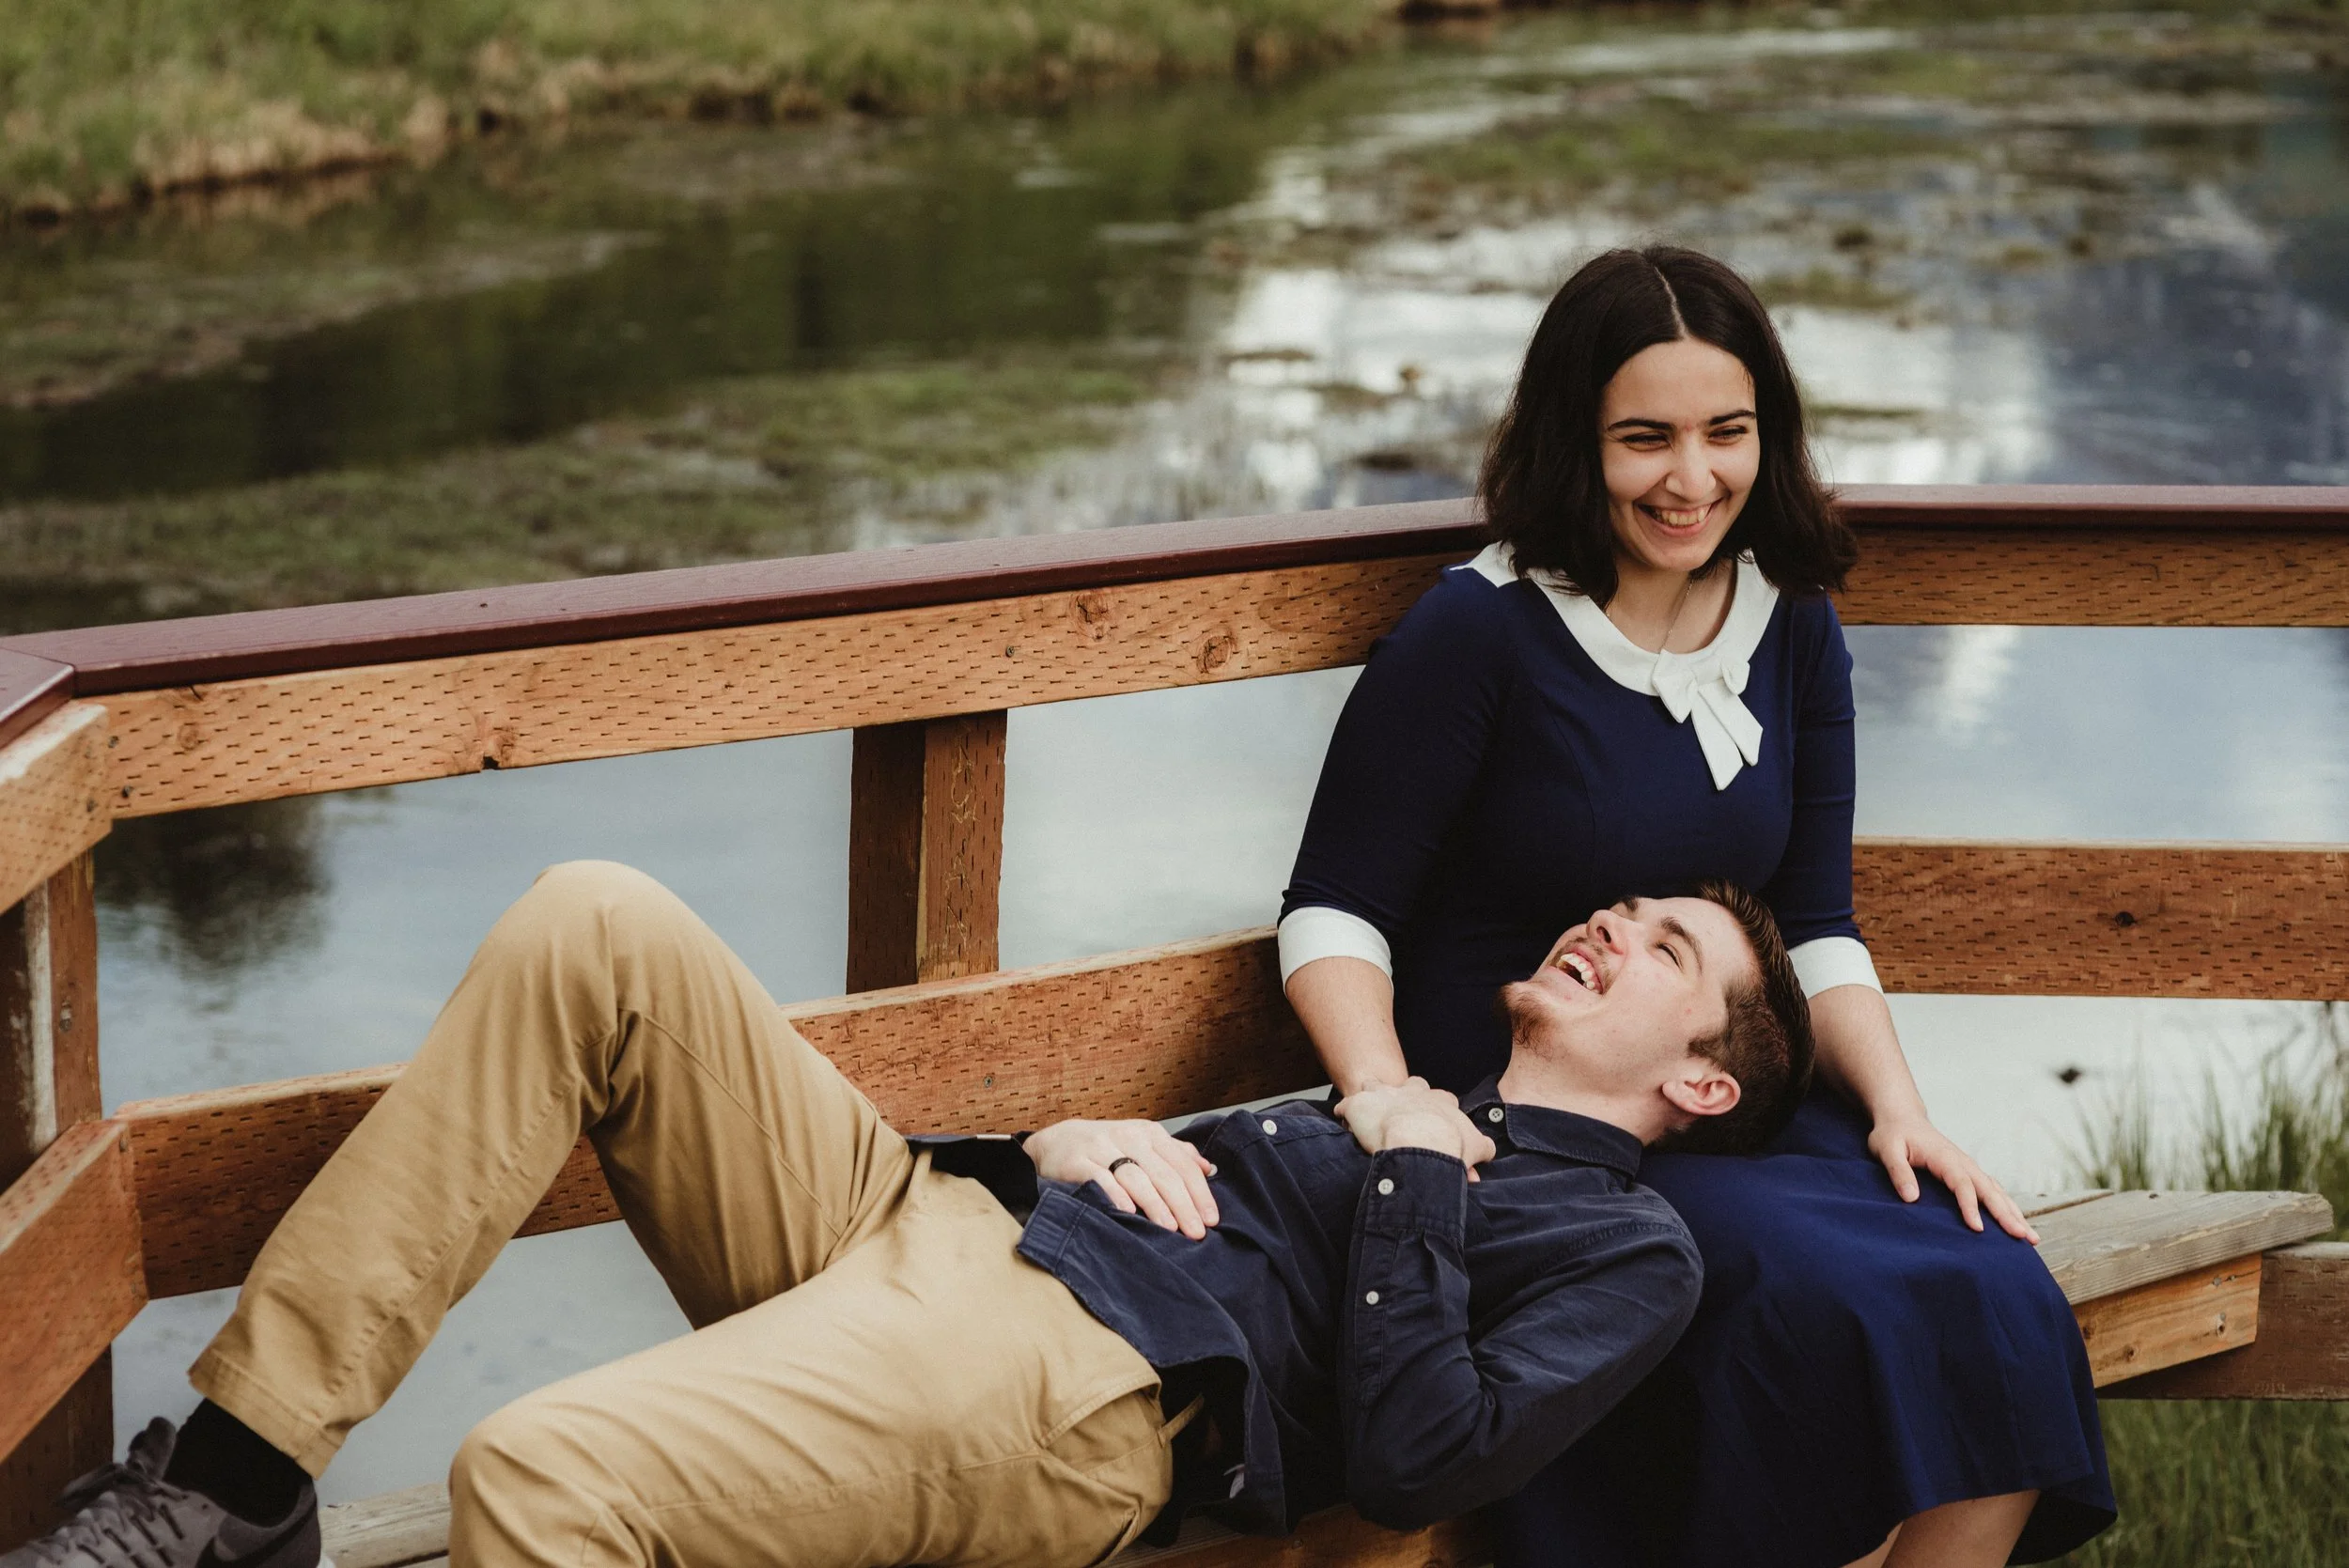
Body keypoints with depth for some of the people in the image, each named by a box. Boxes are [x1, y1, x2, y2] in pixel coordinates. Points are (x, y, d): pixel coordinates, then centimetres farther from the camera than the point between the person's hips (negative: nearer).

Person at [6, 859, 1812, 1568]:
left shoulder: (1627, 1246, 10)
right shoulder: (1396, 1085, 35)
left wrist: (1414, 1185, -3)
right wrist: (1071, 1139, 10)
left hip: (1081, 1384, -9)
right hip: (916, 1215, 9)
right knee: (592, 929, -16)